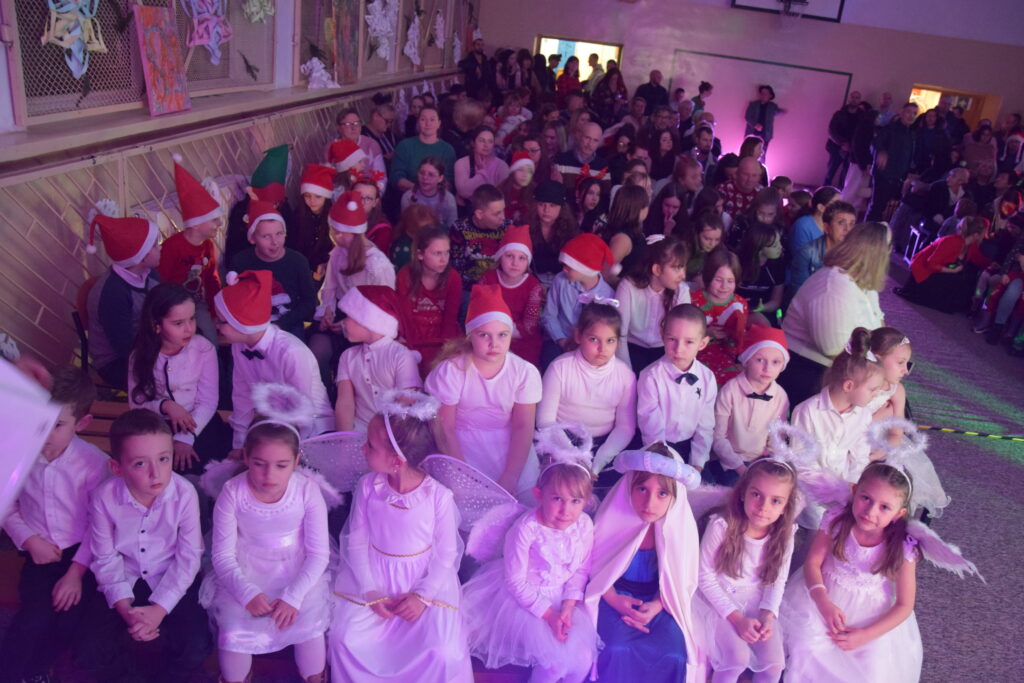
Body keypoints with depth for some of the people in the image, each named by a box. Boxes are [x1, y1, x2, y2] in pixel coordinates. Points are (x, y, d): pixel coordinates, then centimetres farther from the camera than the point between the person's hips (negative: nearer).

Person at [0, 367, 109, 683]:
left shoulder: (94, 461, -15)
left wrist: (76, 572, -15)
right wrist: (30, 540, -9)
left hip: (81, 552, -2)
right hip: (40, 554, 2)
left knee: (68, 620, -17)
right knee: (35, 618, -20)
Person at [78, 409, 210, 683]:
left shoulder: (184, 493, -23)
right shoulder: (104, 496, -19)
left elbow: (188, 557, -14)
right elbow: (105, 559, -8)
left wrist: (159, 609, -20)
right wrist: (125, 608, -17)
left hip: (173, 583, -1)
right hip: (125, 582, 2)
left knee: (195, 647, -18)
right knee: (93, 653, -12)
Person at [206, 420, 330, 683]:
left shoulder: (307, 490, -18)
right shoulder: (233, 492, -17)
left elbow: (319, 552, -12)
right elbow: (223, 555, -11)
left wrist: (293, 596, -25)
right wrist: (247, 592, -27)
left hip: (300, 572, 0)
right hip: (245, 572, 1)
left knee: (309, 628, -19)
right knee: (234, 631, -19)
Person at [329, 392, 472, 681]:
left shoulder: (438, 496, -19)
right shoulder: (367, 486, -11)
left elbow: (446, 554, -10)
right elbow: (356, 541, -4)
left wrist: (423, 596, -16)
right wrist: (371, 591, -10)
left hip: (427, 579, -2)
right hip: (372, 576, 3)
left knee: (442, 652, -18)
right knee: (345, 639, -12)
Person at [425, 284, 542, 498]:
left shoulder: (525, 372, -8)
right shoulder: (450, 370, -14)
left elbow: (523, 427, -7)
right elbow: (445, 429, -10)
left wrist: (509, 480, -16)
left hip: (509, 446, 2)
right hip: (462, 445, -2)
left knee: (527, 484, -18)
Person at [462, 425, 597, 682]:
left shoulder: (584, 525, -13)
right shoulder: (526, 529, -26)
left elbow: (581, 570, -1)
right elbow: (516, 582, -18)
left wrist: (568, 607, -13)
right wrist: (548, 614, -17)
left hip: (563, 599, 5)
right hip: (525, 600, -4)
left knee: (584, 658, -6)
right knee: (557, 660, -15)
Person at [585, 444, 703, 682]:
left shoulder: (681, 526, -16)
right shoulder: (613, 516, -19)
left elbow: (681, 580, -3)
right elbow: (595, 565, -4)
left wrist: (655, 607, -18)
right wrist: (614, 599, -17)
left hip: (658, 601, 2)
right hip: (615, 595, -1)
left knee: (673, 654, -20)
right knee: (616, 649, -26)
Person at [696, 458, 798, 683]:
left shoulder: (784, 533, -12)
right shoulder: (722, 525, -26)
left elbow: (777, 581, 0)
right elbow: (705, 576, -16)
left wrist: (768, 616, -16)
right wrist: (737, 618, -20)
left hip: (757, 601, 4)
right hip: (720, 599, -4)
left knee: (774, 661, -10)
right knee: (738, 657, -21)